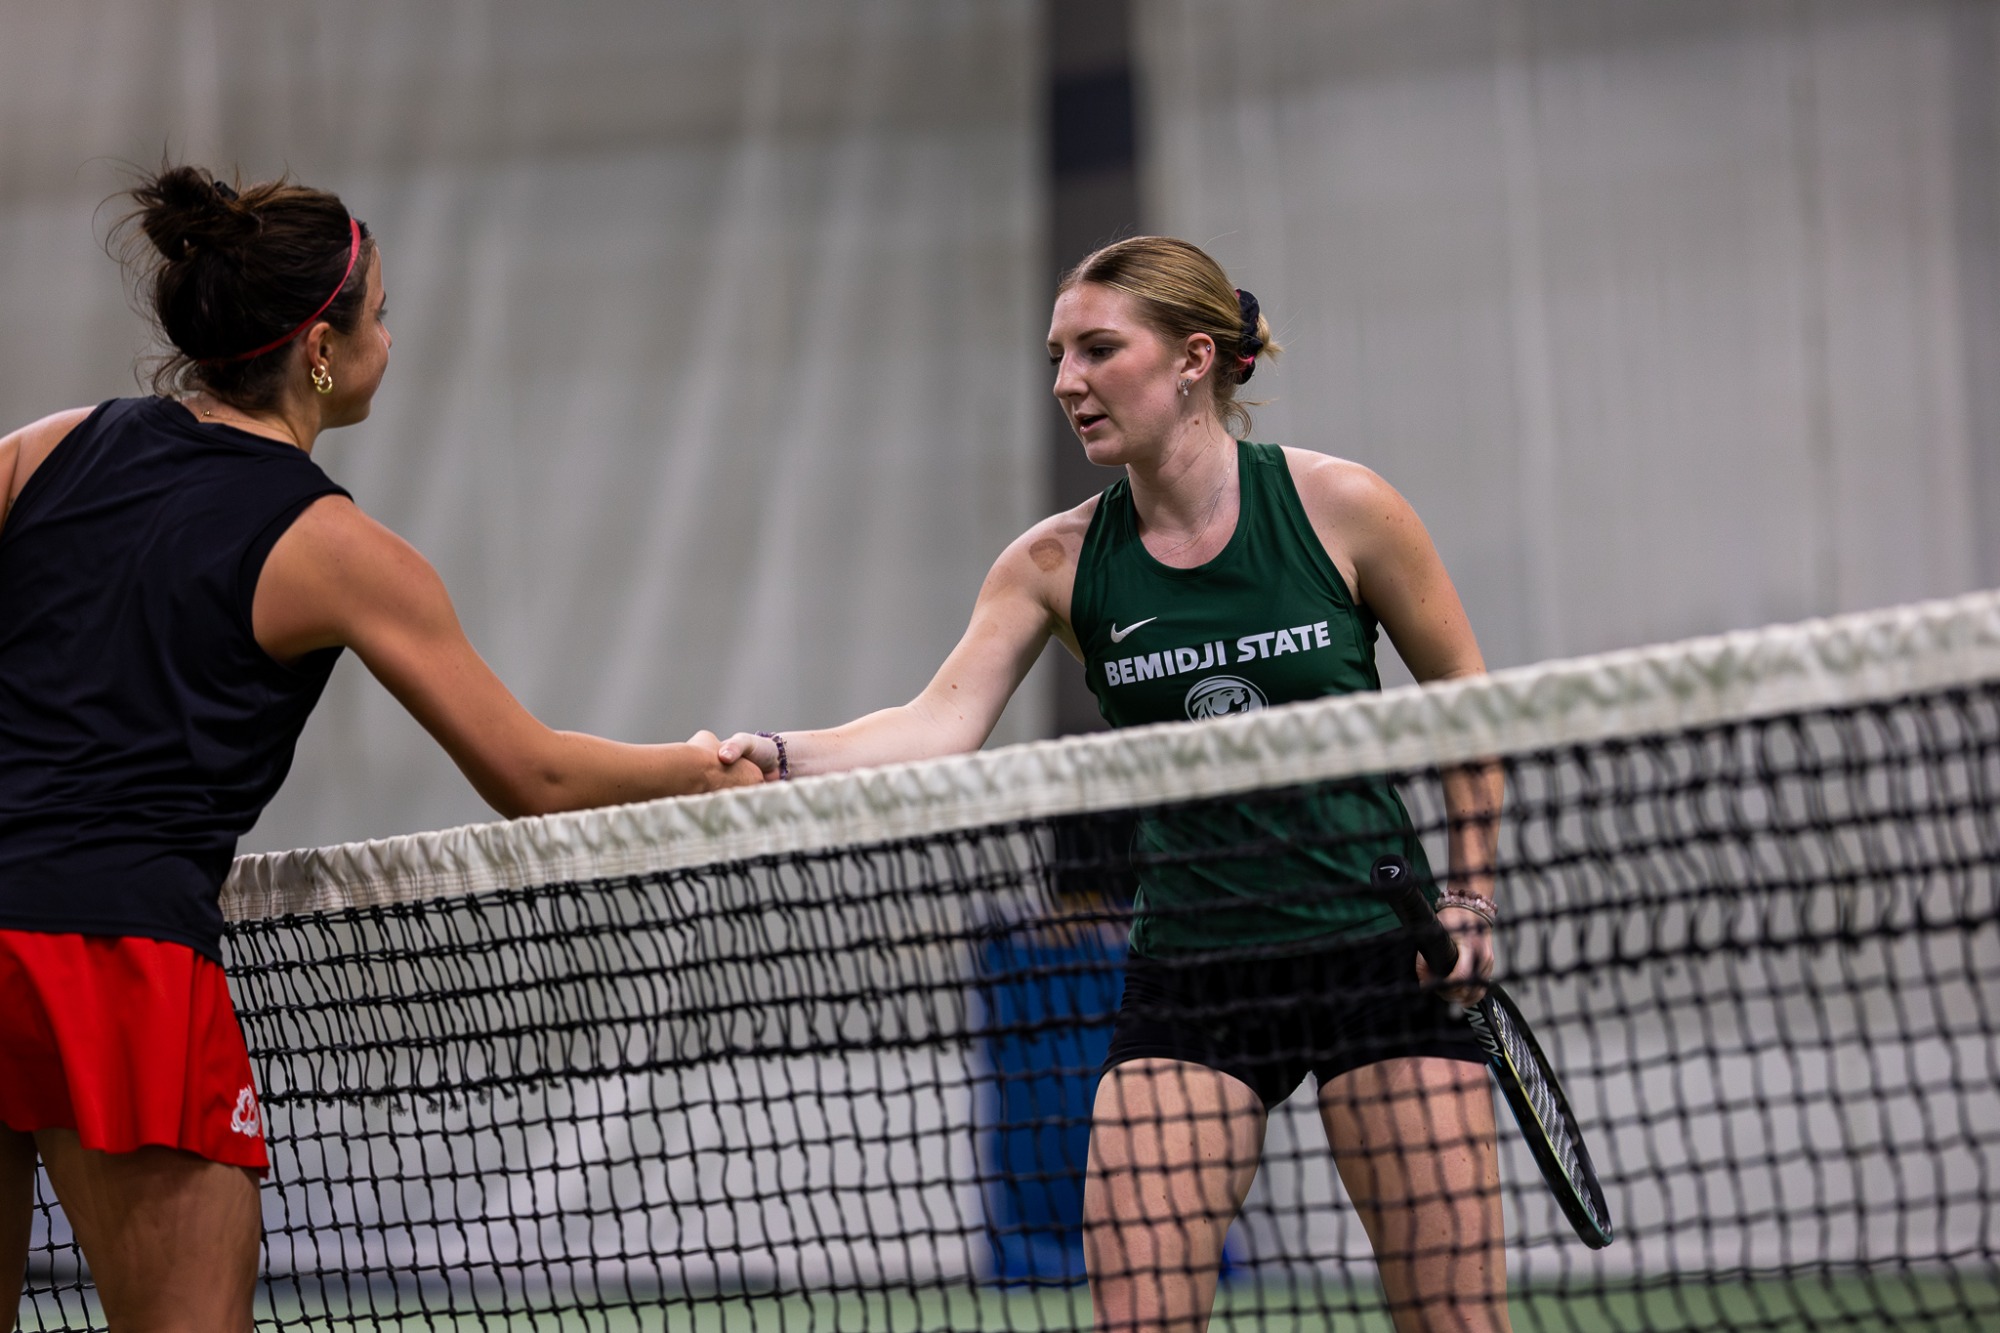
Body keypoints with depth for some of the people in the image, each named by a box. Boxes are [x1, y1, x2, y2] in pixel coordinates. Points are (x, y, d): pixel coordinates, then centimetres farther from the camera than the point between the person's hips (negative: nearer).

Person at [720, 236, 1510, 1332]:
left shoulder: (1338, 506, -6)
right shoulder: (1058, 563, 0)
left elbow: (1465, 695, 6)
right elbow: (944, 723, -13)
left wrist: (1472, 894, 2)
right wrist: (780, 754, -29)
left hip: (1376, 954, -2)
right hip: (1190, 981, 2)